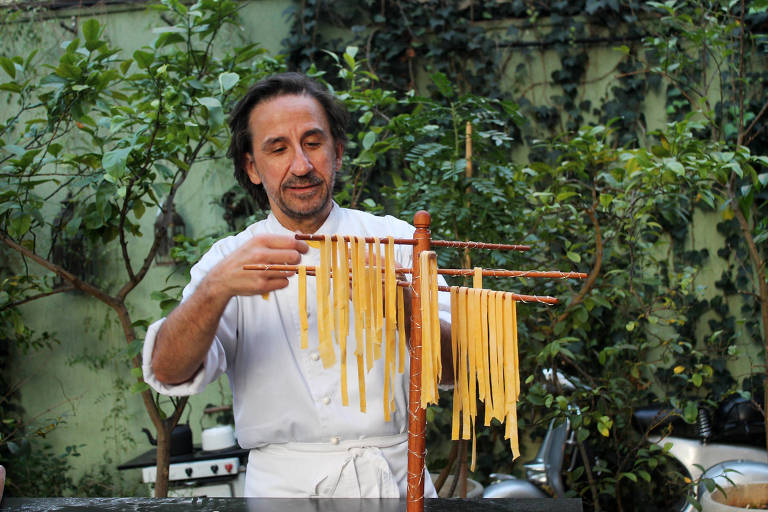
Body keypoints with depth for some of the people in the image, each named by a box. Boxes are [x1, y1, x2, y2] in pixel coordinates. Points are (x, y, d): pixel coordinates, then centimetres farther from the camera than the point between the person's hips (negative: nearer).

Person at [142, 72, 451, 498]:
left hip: (392, 481, 1)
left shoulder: (394, 239, 10)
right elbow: (167, 371, -6)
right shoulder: (229, 259, 10)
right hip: (282, 486, 0)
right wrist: (218, 286, -24)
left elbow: (452, 368, -1)